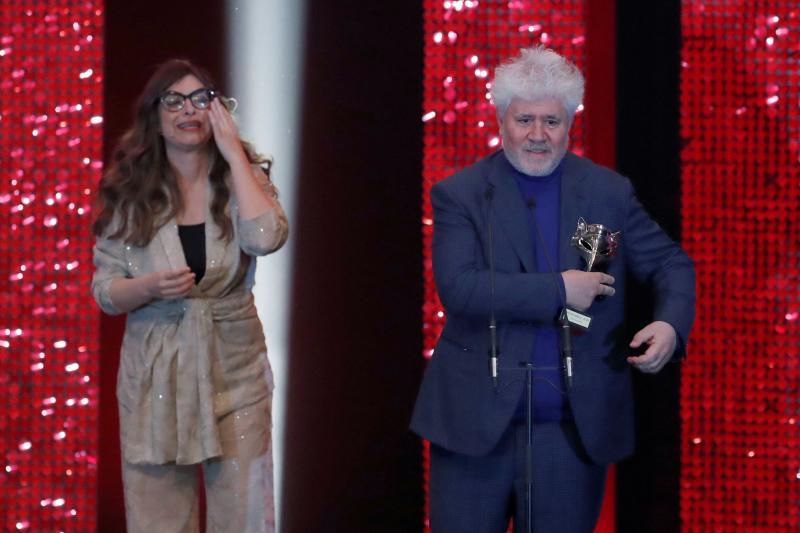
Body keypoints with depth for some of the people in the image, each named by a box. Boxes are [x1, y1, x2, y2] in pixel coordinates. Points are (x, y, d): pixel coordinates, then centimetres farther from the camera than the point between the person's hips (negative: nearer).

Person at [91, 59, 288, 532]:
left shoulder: (243, 177, 1)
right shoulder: (130, 191, 1)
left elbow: (266, 239, -20)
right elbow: (104, 291, 2)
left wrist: (233, 154, -14)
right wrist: (151, 286, -19)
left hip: (233, 371, 0)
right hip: (155, 374, 0)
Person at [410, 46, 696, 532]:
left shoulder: (609, 192, 5)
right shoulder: (460, 195, -2)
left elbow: (670, 264, 10)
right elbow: (458, 287, -15)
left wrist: (670, 324, -11)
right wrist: (558, 290, -18)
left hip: (573, 432, 2)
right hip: (477, 421, -1)